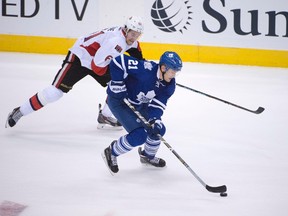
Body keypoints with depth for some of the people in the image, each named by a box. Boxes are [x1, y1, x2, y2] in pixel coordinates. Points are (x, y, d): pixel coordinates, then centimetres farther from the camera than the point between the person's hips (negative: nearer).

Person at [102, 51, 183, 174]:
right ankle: (111, 153, 2)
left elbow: (158, 104, -11)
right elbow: (118, 61, -34)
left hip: (140, 104, 8)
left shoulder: (169, 84, -12)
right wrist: (117, 84, -31)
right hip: (119, 100, -8)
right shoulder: (146, 69, -35)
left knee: (159, 129, 6)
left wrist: (155, 119, -29)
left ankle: (148, 156, 34)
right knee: (139, 135, -20)